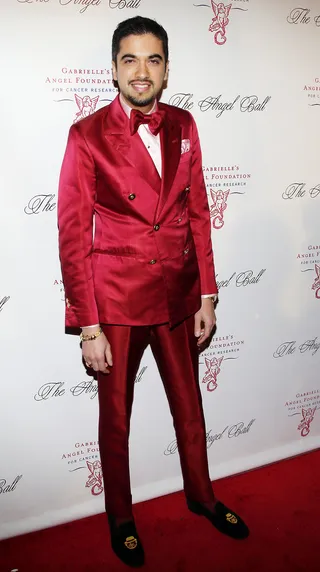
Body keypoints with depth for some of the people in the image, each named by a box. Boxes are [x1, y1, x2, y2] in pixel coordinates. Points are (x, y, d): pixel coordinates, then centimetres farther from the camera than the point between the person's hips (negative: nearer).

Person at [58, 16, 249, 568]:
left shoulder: (182, 126, 3)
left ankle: (201, 494, 47)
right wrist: (89, 328, -12)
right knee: (115, 417, 14)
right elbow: (73, 236, -10)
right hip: (115, 299, -4)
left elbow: (197, 213, 7)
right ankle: (121, 518, 40)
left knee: (189, 404, 20)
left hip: (177, 294, 4)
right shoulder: (87, 135, -10)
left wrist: (206, 295, 4)